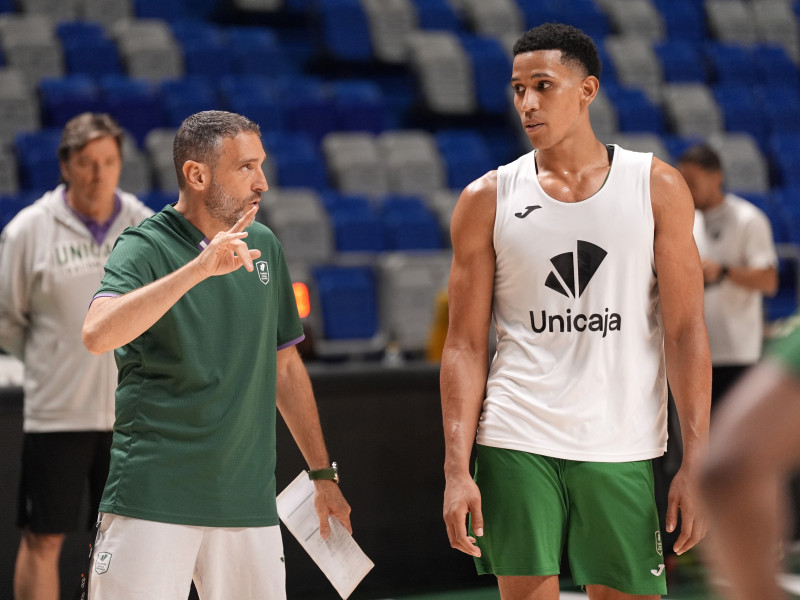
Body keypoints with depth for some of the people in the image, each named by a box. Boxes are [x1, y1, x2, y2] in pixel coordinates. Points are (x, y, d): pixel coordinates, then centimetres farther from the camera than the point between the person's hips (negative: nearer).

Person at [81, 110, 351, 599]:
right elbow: (98, 334, -26)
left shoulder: (265, 247, 13)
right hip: (153, 499, -5)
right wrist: (200, 266, -30)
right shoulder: (145, 248, -6)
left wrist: (323, 473, 22)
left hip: (249, 503, 5)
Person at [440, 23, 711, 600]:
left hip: (625, 447, 0)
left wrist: (696, 463, -5)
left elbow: (685, 333, 2)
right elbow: (465, 345, 4)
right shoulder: (487, 200, 4)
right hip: (517, 444, 0)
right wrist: (457, 469, -6)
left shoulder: (658, 187, 4)